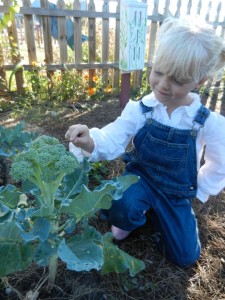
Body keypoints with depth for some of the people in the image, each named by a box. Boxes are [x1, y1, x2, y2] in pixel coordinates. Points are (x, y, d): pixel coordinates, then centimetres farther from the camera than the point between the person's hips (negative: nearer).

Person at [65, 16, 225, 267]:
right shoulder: (139, 109, -17)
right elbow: (111, 142, -24)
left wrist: (196, 193, 2)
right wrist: (90, 142, -45)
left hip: (177, 193, 2)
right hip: (140, 177, -1)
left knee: (184, 256, 5)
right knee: (120, 208, -34)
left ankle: (157, 213, 30)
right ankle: (133, 218, 6)